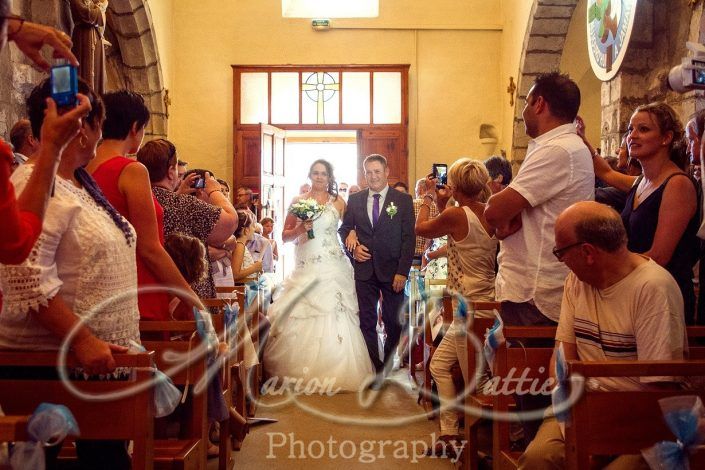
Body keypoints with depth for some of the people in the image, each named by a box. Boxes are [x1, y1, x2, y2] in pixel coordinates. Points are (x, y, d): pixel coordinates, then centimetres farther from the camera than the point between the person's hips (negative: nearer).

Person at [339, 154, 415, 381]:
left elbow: (408, 238, -4)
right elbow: (344, 228, 16)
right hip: (364, 269, 2)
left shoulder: (403, 200, 0)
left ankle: (390, 368, 24)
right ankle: (375, 368, 10)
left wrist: (402, 271, -11)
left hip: (392, 270, -2)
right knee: (367, 322, 3)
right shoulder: (355, 200, 8)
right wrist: (352, 247, -5)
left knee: (393, 322, 6)